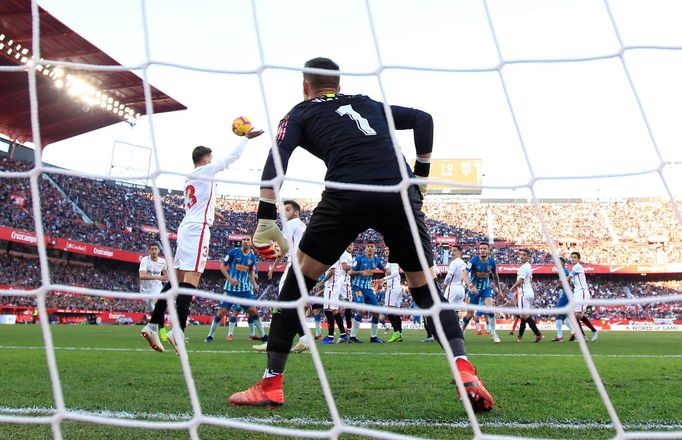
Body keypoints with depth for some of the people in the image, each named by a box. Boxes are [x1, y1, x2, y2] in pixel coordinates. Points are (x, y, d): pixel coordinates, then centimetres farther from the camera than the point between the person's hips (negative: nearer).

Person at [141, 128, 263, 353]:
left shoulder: (188, 179, 24)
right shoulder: (205, 170, 1)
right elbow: (232, 157, 6)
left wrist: (211, 212, 56)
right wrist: (246, 137, 18)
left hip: (186, 227, 9)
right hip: (198, 228, -9)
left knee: (177, 278, 8)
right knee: (192, 276, -17)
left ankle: (153, 325, 5)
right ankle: (178, 331, -27)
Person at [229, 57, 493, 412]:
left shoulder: (300, 113, 24)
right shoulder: (369, 104, 33)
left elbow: (277, 159, 5)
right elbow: (423, 119, 24)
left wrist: (265, 221, 0)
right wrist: (420, 176, 26)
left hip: (347, 194, -3)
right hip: (400, 192, 3)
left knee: (298, 280, 15)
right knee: (426, 289, 18)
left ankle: (271, 384, 14)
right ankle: (463, 367, -4)